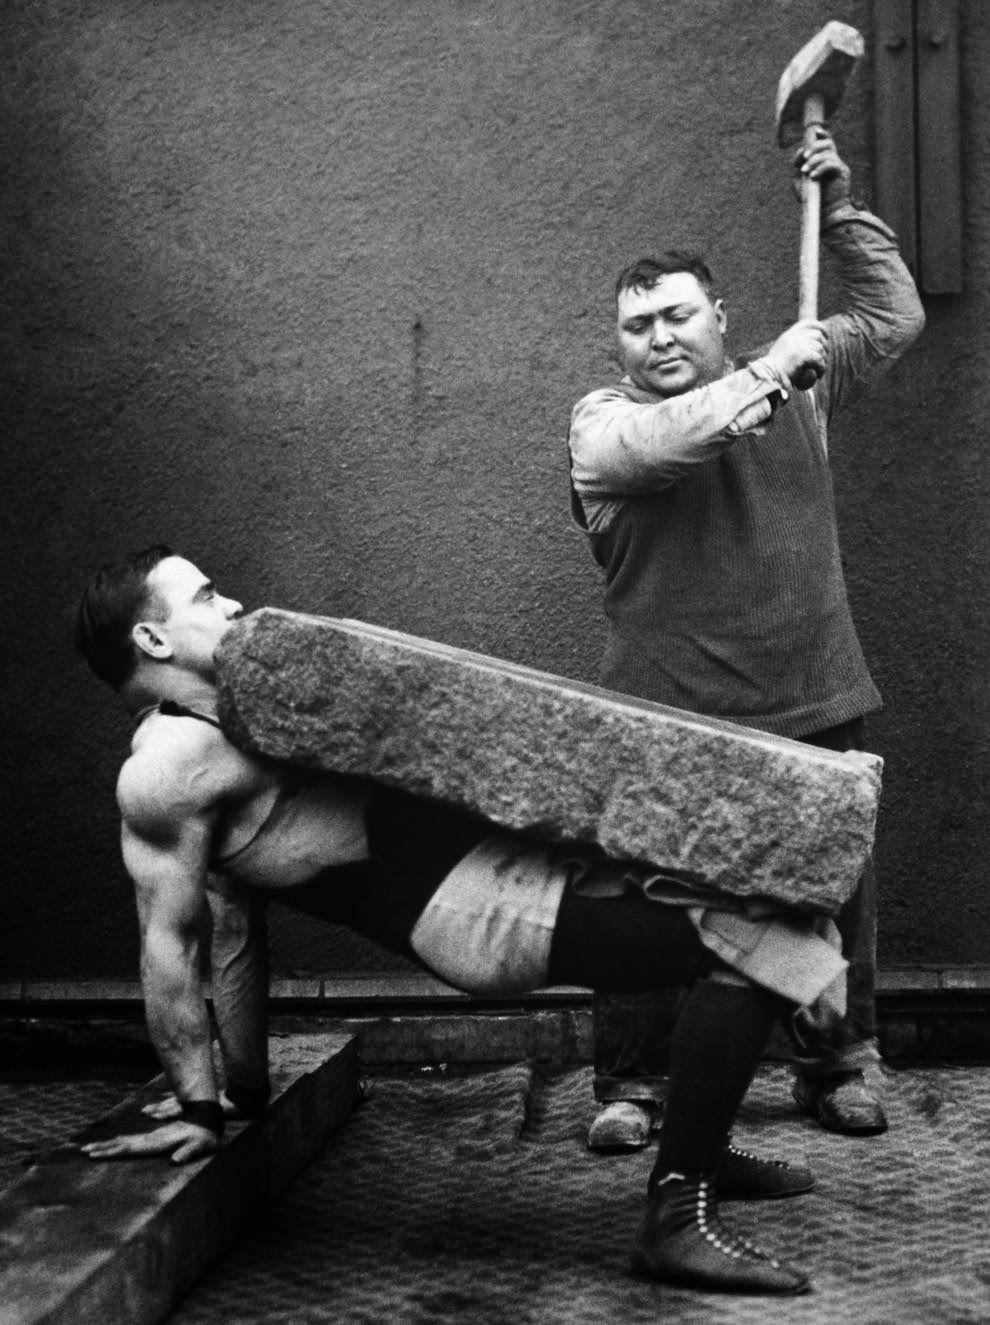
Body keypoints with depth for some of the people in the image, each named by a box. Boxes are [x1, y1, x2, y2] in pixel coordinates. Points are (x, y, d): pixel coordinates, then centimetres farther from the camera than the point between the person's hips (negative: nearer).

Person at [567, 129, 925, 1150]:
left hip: (812, 704, 3)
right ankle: (629, 1083, 12)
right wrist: (771, 372, -16)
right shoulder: (602, 421, 0)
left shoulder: (795, 388, 13)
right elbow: (666, 440, -23)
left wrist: (841, 211, 15)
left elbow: (895, 315, 21)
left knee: (835, 889, 8)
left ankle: (837, 1067, 24)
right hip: (671, 718, -3)